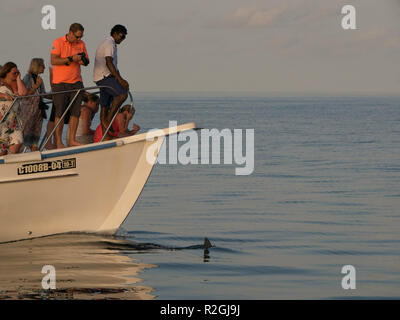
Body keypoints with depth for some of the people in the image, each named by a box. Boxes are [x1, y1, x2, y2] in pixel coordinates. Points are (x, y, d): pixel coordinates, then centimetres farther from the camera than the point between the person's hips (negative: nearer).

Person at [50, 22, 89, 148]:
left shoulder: (81, 44, 10)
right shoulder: (58, 43, -6)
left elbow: (87, 61, 15)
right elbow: (53, 61, -15)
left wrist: (84, 60, -9)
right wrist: (71, 59, -22)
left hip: (76, 82, 5)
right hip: (60, 83, -5)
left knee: (76, 112, 1)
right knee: (60, 113, -4)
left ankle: (72, 140, 7)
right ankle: (58, 141, 1)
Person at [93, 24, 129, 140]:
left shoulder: (110, 44, 26)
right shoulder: (109, 43, -8)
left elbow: (114, 66, 28)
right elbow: (109, 62, -21)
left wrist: (121, 80, 20)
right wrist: (120, 79, -25)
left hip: (106, 77, 11)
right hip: (104, 77, -11)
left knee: (105, 106, 7)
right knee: (122, 94, -25)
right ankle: (107, 120, -23)